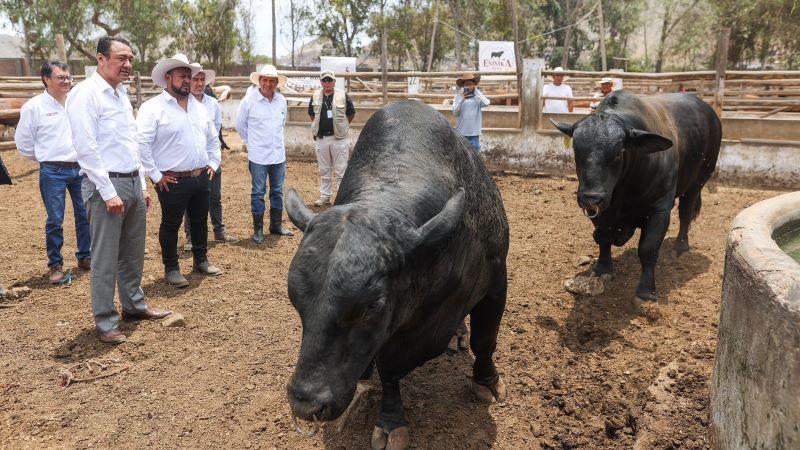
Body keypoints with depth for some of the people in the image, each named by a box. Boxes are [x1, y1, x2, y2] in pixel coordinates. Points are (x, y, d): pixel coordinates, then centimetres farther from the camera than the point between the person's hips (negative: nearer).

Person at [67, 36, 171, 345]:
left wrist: (142, 186, 17)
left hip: (134, 182, 8)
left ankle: (134, 305, 31)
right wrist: (109, 193, -18)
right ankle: (105, 323, 11)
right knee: (106, 259, 0)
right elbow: (86, 149, -17)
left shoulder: (121, 94, 15)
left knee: (133, 253, 17)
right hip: (106, 185, -8)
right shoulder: (86, 94, -11)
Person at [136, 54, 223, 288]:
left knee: (200, 221, 18)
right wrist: (155, 175, -16)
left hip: (201, 177, 7)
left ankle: (201, 260, 34)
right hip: (173, 181, -6)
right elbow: (141, 143, -18)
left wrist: (213, 163, 13)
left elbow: (212, 138, 23)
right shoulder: (153, 107, -11)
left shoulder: (199, 107, 12)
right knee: (171, 225, 5)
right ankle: (171, 268, 18)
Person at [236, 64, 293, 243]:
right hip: (258, 156, -4)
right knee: (258, 193, 2)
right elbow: (240, 125, 4)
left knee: (278, 191, 12)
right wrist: (251, 142, 8)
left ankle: (276, 225, 25)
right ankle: (258, 229, 11)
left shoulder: (281, 100, 5)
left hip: (278, 155, 5)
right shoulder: (249, 101, -8)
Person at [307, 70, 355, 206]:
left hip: (338, 138, -3)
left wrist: (341, 126, 9)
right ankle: (324, 196, 22)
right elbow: (311, 114, 19)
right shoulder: (315, 97, 5)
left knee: (341, 170, 1)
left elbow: (351, 114, 5)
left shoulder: (343, 96, -4)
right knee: (324, 170, 12)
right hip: (321, 138, 4)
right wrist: (319, 126, 12)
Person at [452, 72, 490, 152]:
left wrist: (476, 91, -11)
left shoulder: (477, 96, 1)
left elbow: (486, 103, -18)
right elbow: (455, 113, -5)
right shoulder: (458, 96, 0)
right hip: (461, 132, 0)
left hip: (474, 132, 0)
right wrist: (461, 100, -19)